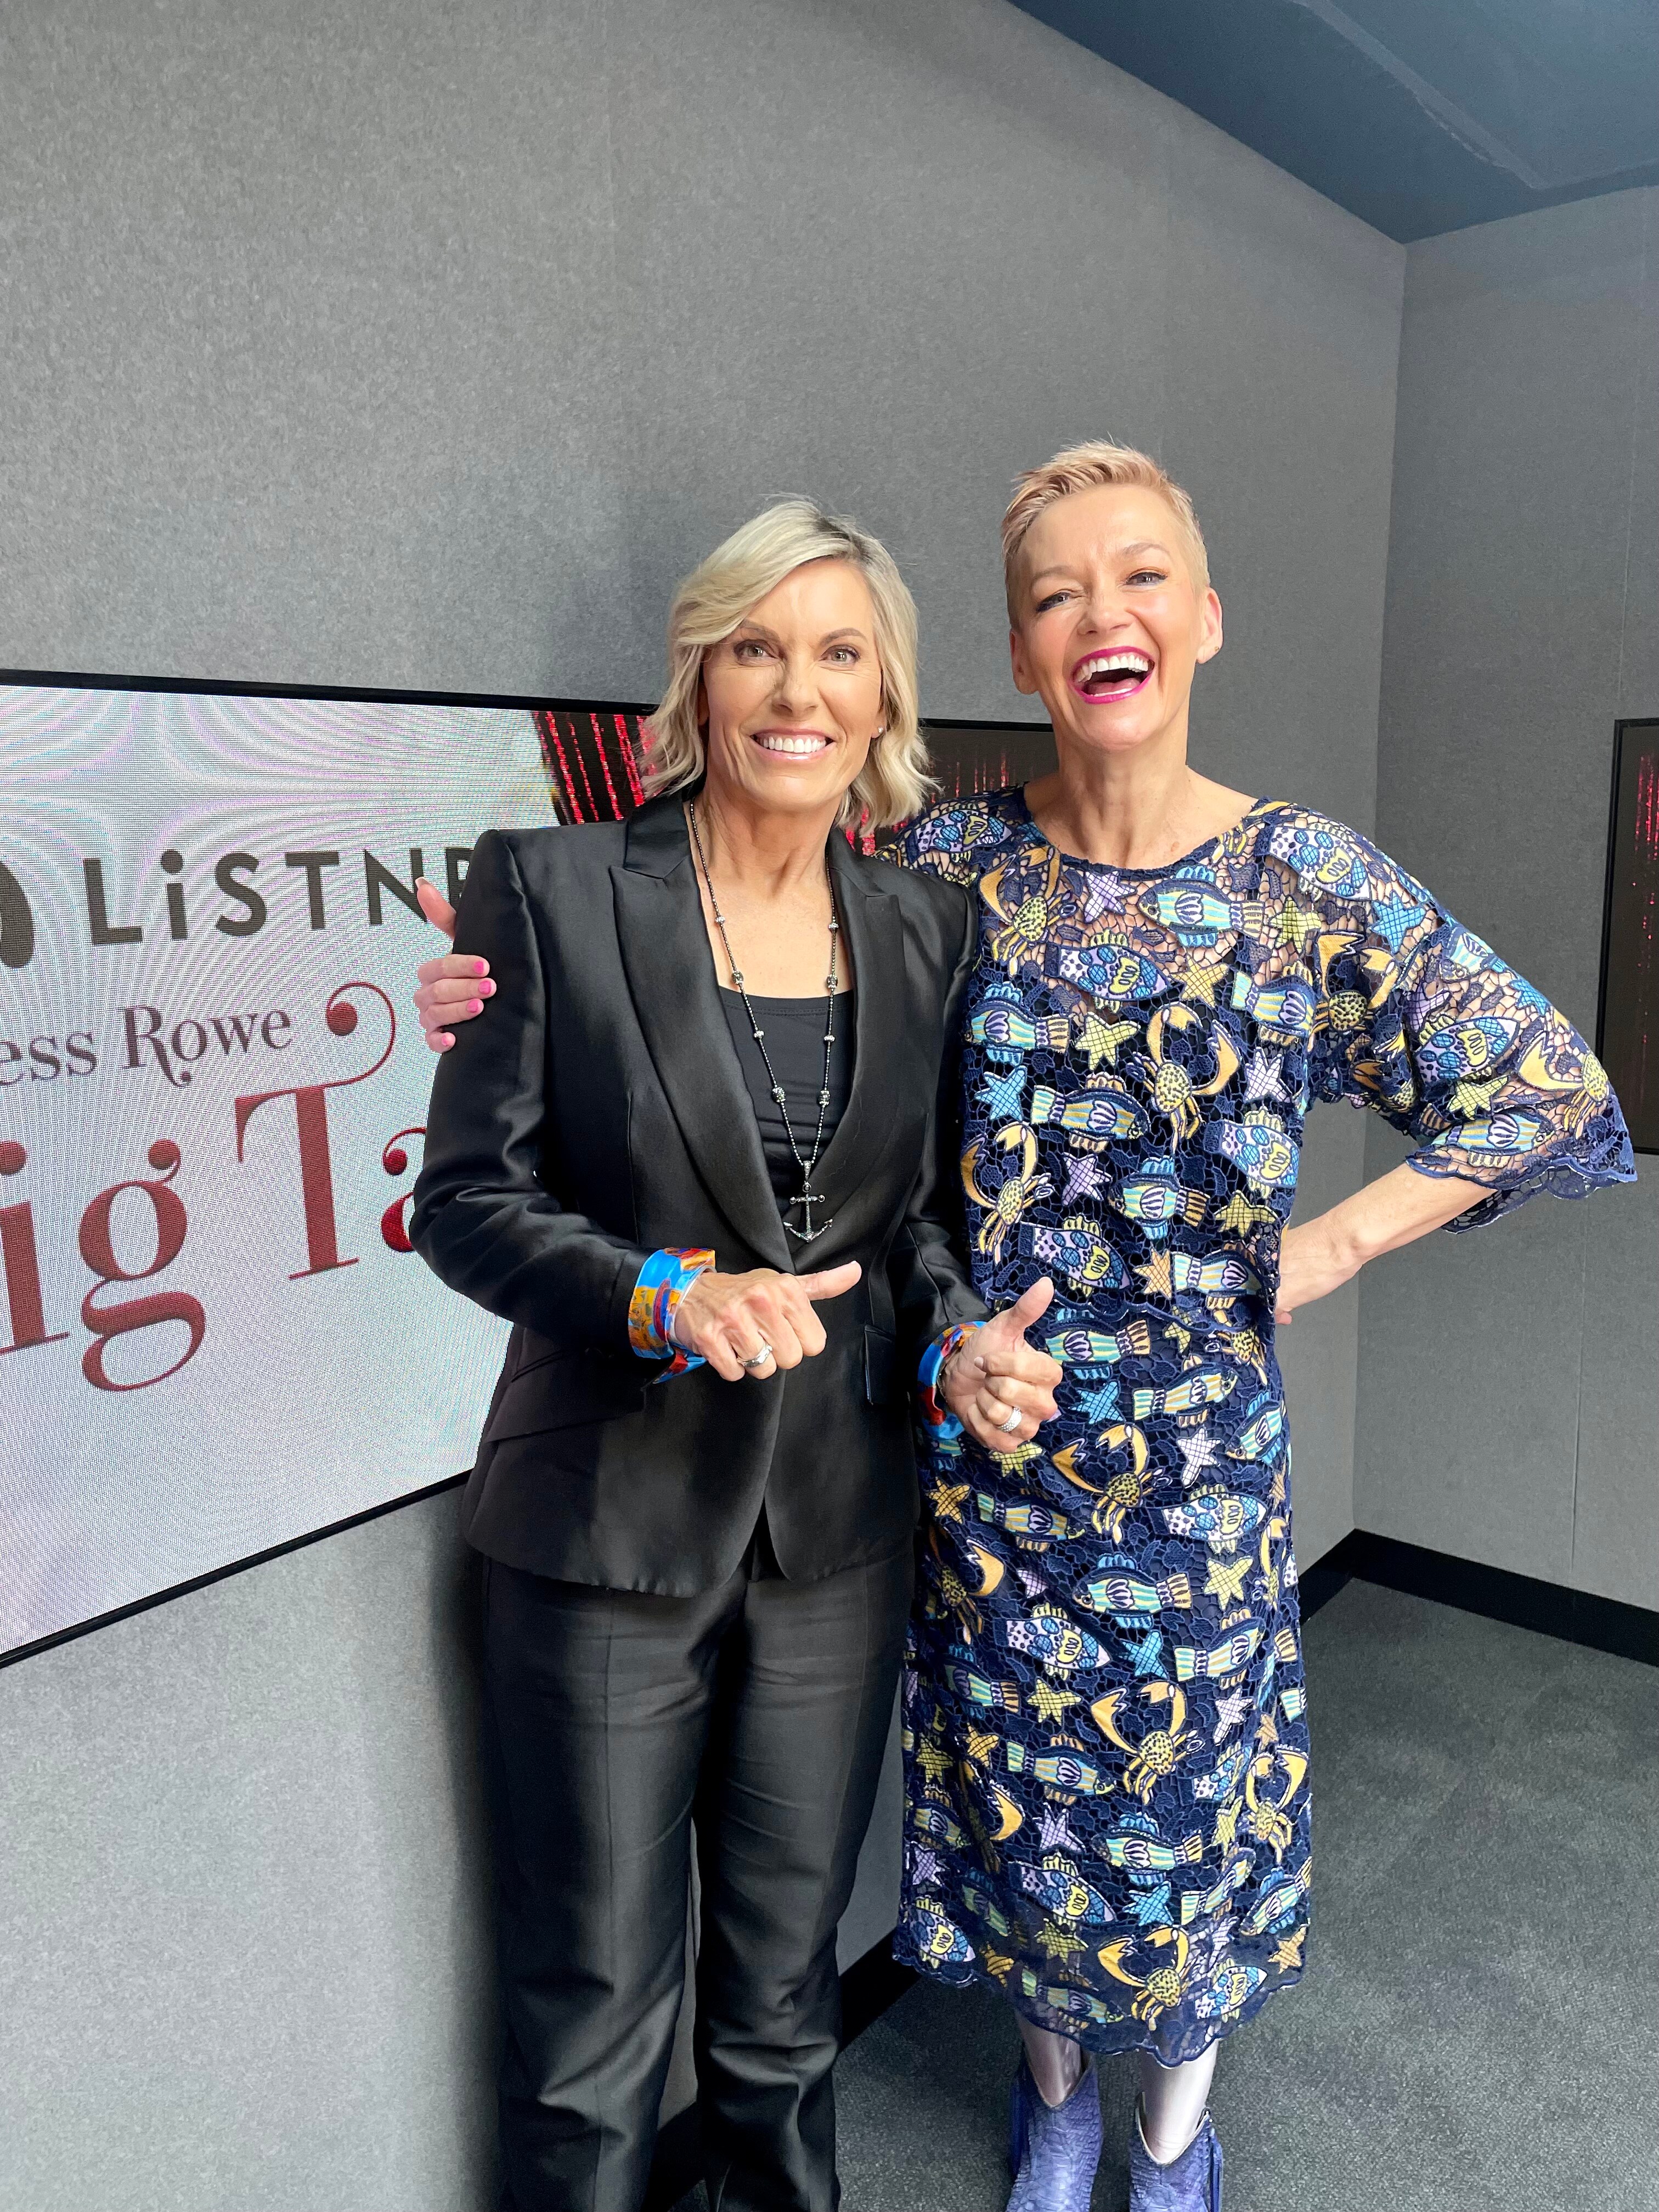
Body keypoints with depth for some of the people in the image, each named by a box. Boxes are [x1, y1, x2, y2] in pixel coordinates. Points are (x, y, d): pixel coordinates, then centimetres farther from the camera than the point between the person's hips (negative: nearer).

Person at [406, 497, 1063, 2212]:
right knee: (594, 2008, 15)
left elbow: (919, 1208, 10)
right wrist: (668, 1295, -25)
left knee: (785, 1978, 24)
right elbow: (466, 1195, -10)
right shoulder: (550, 886, -10)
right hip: (608, 1525, -3)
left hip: (839, 1528, 4)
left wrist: (960, 1345, -9)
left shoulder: (924, 929, 2)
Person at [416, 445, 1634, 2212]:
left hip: (1194, 1445, -1)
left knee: (1190, 1780, 17)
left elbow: (1556, 1101, -2)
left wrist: (1333, 1244, -9)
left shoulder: (1304, 878, -9)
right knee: (1020, 1789, 18)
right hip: (982, 1427, 1)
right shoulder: (952, 862, -5)